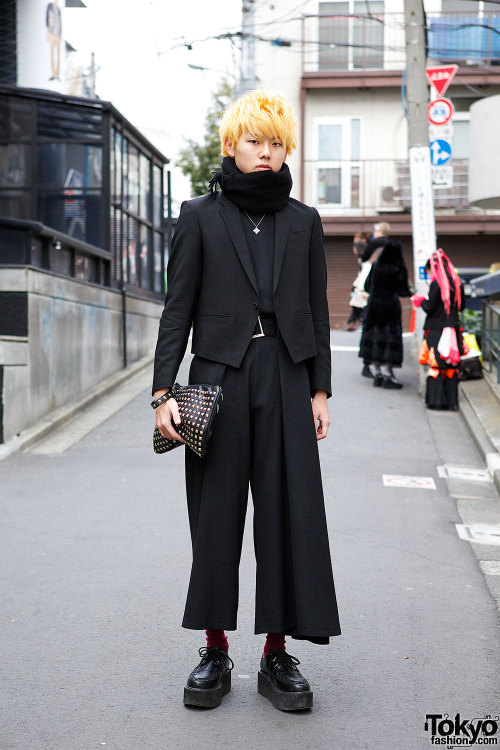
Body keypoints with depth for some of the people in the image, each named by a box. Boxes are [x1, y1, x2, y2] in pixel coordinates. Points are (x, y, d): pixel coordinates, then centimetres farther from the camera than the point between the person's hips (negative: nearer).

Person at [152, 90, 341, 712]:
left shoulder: (303, 222, 12)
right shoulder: (200, 217, 6)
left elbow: (316, 310, 13)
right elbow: (178, 308, 3)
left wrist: (320, 389, 6)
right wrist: (164, 390, -5)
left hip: (285, 378, 2)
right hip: (219, 376, -1)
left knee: (290, 510, 0)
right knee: (216, 513, 2)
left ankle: (277, 653, 10)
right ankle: (215, 649, 14)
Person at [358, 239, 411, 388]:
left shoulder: (376, 266, -2)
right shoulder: (399, 269, -11)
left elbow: (367, 286, 4)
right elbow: (403, 291, -10)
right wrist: (410, 292, 12)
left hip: (374, 304, 3)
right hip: (391, 305, -3)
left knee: (374, 333, 10)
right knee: (389, 337, 1)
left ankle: (378, 374, 14)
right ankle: (387, 375, -2)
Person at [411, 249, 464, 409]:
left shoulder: (436, 284, -12)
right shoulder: (457, 283, 5)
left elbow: (429, 308, -12)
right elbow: (461, 306, 14)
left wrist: (422, 301, 7)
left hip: (436, 331, -5)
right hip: (453, 329, 5)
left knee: (436, 365, 1)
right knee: (451, 366, 9)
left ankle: (436, 400, 1)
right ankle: (451, 401, 11)